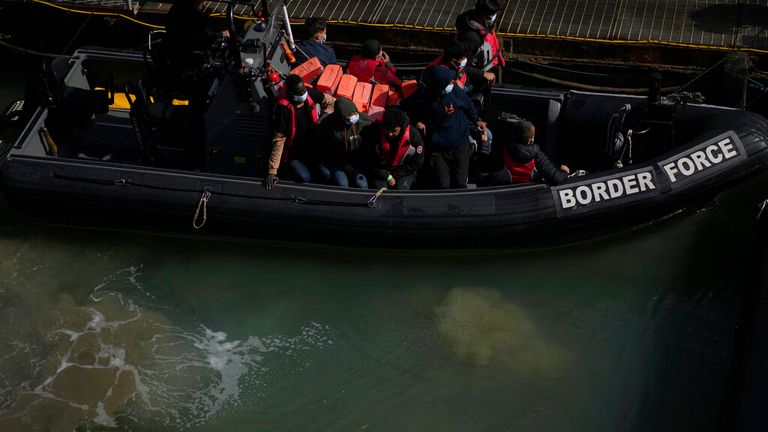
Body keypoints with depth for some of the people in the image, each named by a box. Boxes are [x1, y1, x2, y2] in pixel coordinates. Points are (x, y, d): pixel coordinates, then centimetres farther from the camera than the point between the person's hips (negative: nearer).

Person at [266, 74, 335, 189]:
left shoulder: (309, 93, -14)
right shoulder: (284, 108, -28)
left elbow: (330, 101, 6)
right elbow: (279, 139, -28)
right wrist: (272, 171, -30)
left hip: (310, 145, 5)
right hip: (292, 153, -5)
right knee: (304, 178, -21)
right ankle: (286, 168, 10)